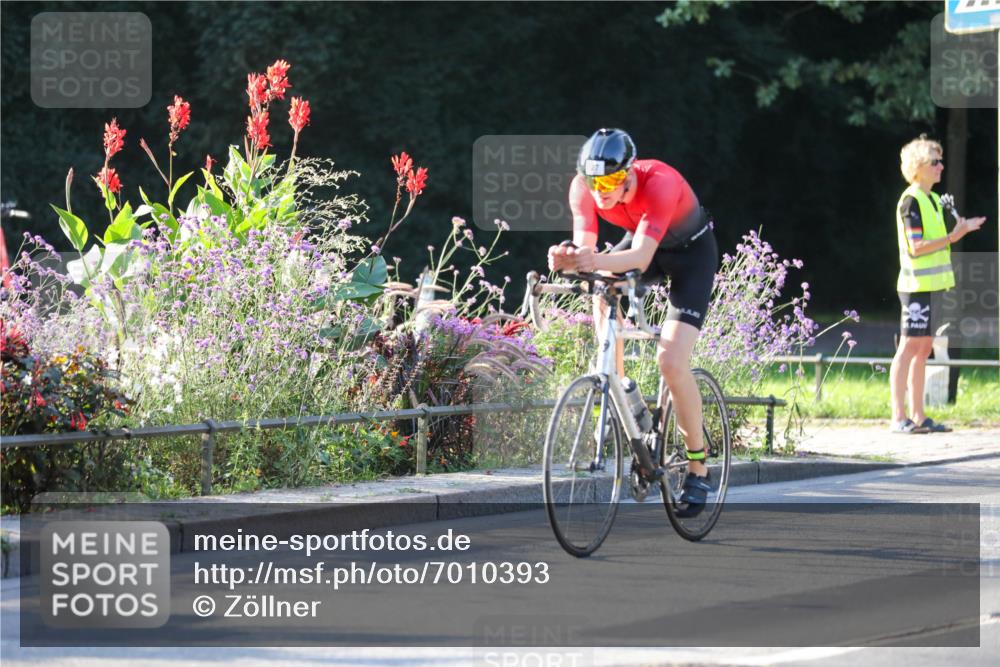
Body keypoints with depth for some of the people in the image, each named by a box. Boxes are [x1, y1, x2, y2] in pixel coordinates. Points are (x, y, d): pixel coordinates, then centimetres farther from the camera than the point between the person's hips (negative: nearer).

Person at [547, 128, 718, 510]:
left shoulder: (659, 182, -39)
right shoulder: (583, 188, -25)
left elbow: (642, 256, -46)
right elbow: (585, 249, -29)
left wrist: (598, 262, -65)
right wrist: (566, 260, -52)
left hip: (692, 253, -6)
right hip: (642, 240, 6)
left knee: (671, 361, -17)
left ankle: (698, 469, -3)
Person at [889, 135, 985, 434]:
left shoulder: (932, 199, 16)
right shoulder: (911, 201, -12)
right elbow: (916, 247, -18)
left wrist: (959, 231, 6)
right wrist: (954, 236, -19)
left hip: (930, 285, 9)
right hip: (916, 284, -9)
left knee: (923, 349, 9)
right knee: (910, 347, -9)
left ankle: (918, 417, 12)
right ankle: (898, 418, -8)